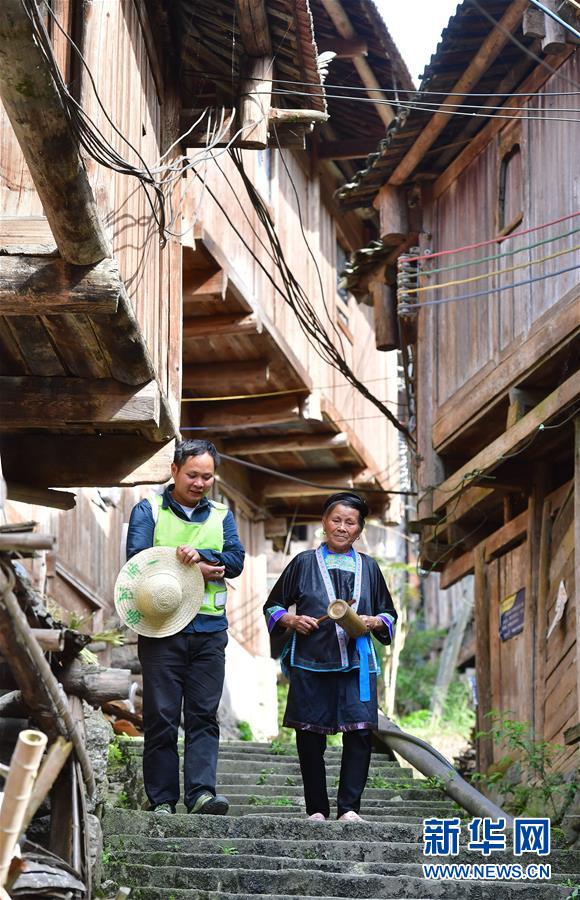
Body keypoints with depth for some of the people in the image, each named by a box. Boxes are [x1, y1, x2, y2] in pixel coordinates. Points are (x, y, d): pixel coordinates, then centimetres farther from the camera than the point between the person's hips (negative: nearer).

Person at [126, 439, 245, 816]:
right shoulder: (148, 511, 7)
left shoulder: (222, 515, 16)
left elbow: (236, 560, 1)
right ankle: (162, 801, 1)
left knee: (204, 715, -4)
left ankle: (201, 792, -9)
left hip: (209, 630, 3)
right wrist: (200, 570, -10)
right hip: (161, 628, -2)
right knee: (161, 717, -2)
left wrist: (200, 554, -18)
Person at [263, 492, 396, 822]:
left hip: (356, 664, 1)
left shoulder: (368, 567, 15)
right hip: (311, 663, -1)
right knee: (310, 736, 0)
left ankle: (349, 807, -4)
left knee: (360, 733, -10)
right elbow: (272, 607, 13)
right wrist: (291, 620, -7)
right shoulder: (304, 563, 9)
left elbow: (389, 615, 19)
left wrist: (373, 622, -3)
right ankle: (317, 808, 10)